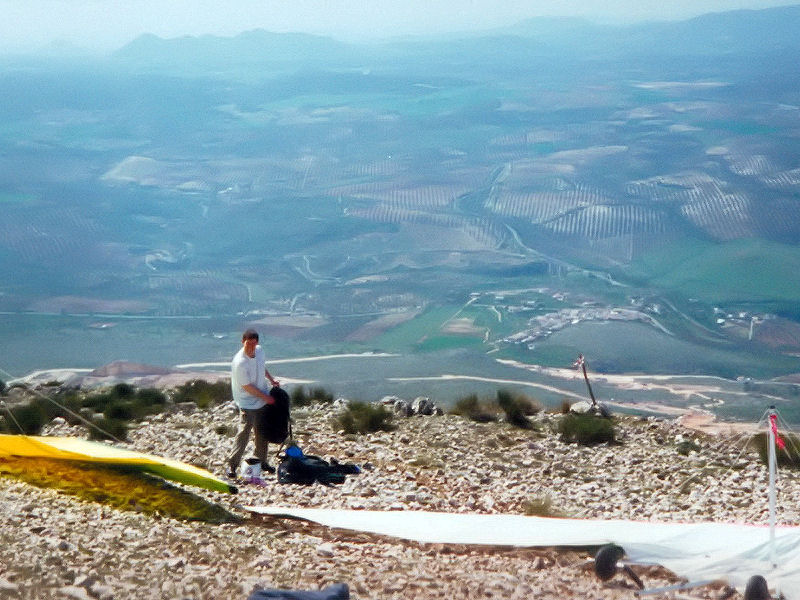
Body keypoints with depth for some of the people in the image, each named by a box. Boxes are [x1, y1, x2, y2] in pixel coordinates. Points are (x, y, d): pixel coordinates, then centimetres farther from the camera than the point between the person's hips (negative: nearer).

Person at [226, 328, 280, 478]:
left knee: (262, 432, 16)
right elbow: (247, 387, -21)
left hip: (262, 401, 7)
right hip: (248, 403, -7)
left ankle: (262, 461, 29)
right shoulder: (239, 362, -27)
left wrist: (271, 379, 11)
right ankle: (232, 464, -3)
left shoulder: (259, 351, -5)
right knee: (244, 432, -11)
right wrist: (266, 397, -13)